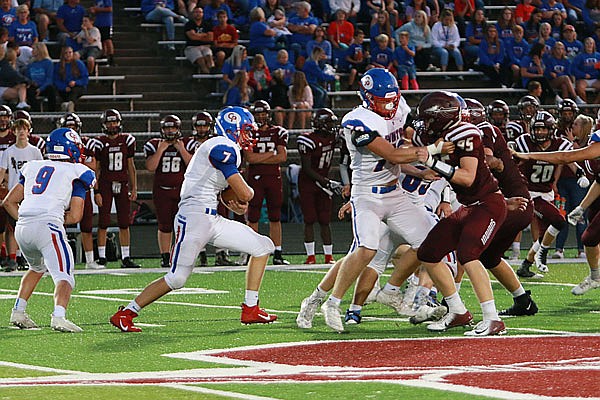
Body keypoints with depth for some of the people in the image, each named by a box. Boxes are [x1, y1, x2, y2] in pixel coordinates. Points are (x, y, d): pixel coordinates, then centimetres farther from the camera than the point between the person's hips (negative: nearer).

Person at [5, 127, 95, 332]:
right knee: (64, 276, -10)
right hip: (48, 226, -6)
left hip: (22, 229, 6)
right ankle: (59, 316, -34)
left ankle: (18, 312, 27)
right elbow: (75, 216, 2)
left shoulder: (34, 167, 23)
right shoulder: (75, 173, 8)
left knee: (37, 268, 32)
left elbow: (9, 202, 24)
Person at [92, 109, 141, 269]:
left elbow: (130, 167, 12)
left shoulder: (127, 140, 7)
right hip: (105, 185, -3)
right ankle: (101, 257, 1)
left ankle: (125, 258, 7)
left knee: (124, 223, 3)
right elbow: (96, 169, -2)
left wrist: (134, 188, 7)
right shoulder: (100, 143, -2)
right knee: (103, 223, -3)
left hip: (122, 185, 3)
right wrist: (96, 192, -8)